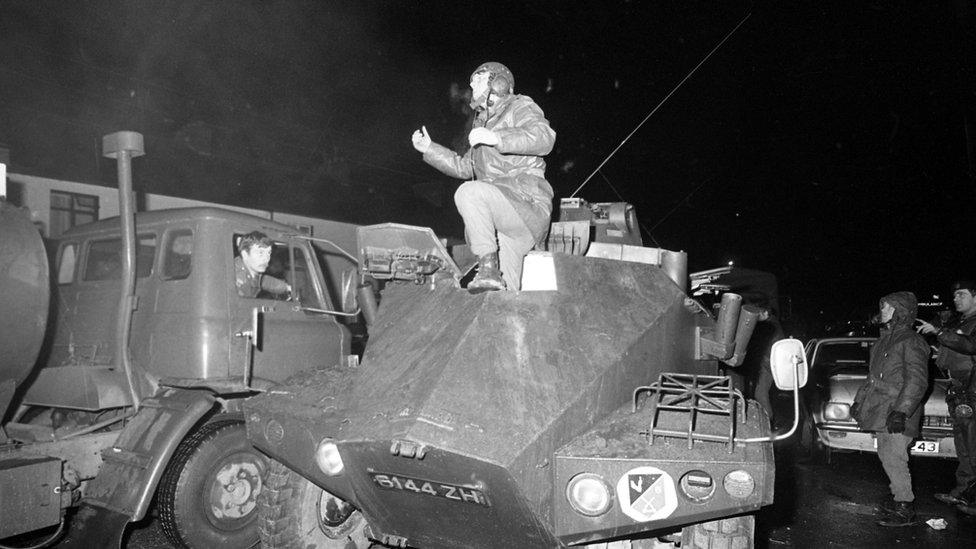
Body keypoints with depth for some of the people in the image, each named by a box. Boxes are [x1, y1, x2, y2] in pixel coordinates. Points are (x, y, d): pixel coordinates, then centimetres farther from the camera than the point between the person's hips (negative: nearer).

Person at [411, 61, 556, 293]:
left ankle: (488, 265, -31)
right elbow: (463, 167, 40)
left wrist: (496, 137, -27)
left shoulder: (520, 106, 7)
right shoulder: (484, 121, 32)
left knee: (469, 192, -30)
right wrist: (429, 148, 30)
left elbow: (544, 137, -16)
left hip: (528, 203, -7)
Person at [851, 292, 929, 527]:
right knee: (886, 456, 13)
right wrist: (859, 400, 23)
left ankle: (905, 508, 2)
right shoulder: (884, 340, 17)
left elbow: (917, 381, -19)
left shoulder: (911, 342, -11)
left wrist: (901, 411, -26)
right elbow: (873, 376, 25)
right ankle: (898, 498, 26)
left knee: (894, 458, -8)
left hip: (897, 415, -9)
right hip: (882, 412, 9)